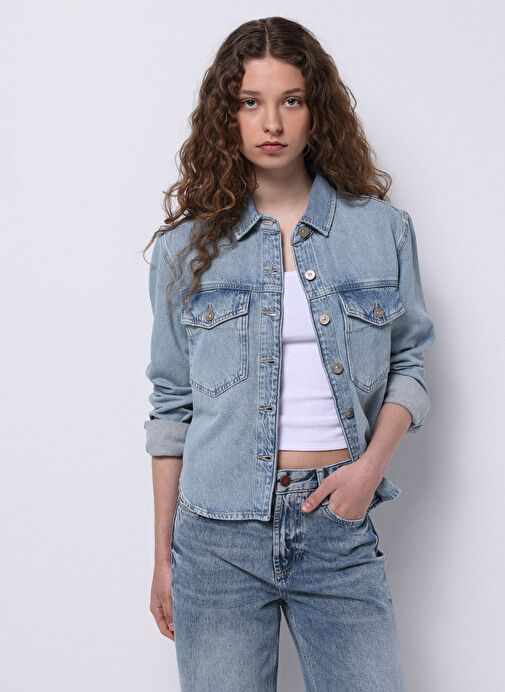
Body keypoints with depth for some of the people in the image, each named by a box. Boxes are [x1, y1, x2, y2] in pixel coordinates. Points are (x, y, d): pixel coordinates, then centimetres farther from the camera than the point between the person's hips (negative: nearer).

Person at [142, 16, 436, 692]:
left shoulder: (383, 229, 4)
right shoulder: (188, 245, 2)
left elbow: (408, 362, 10)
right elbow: (173, 405, 5)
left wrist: (372, 461, -8)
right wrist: (164, 557, 7)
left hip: (340, 526, 1)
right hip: (219, 535, 0)